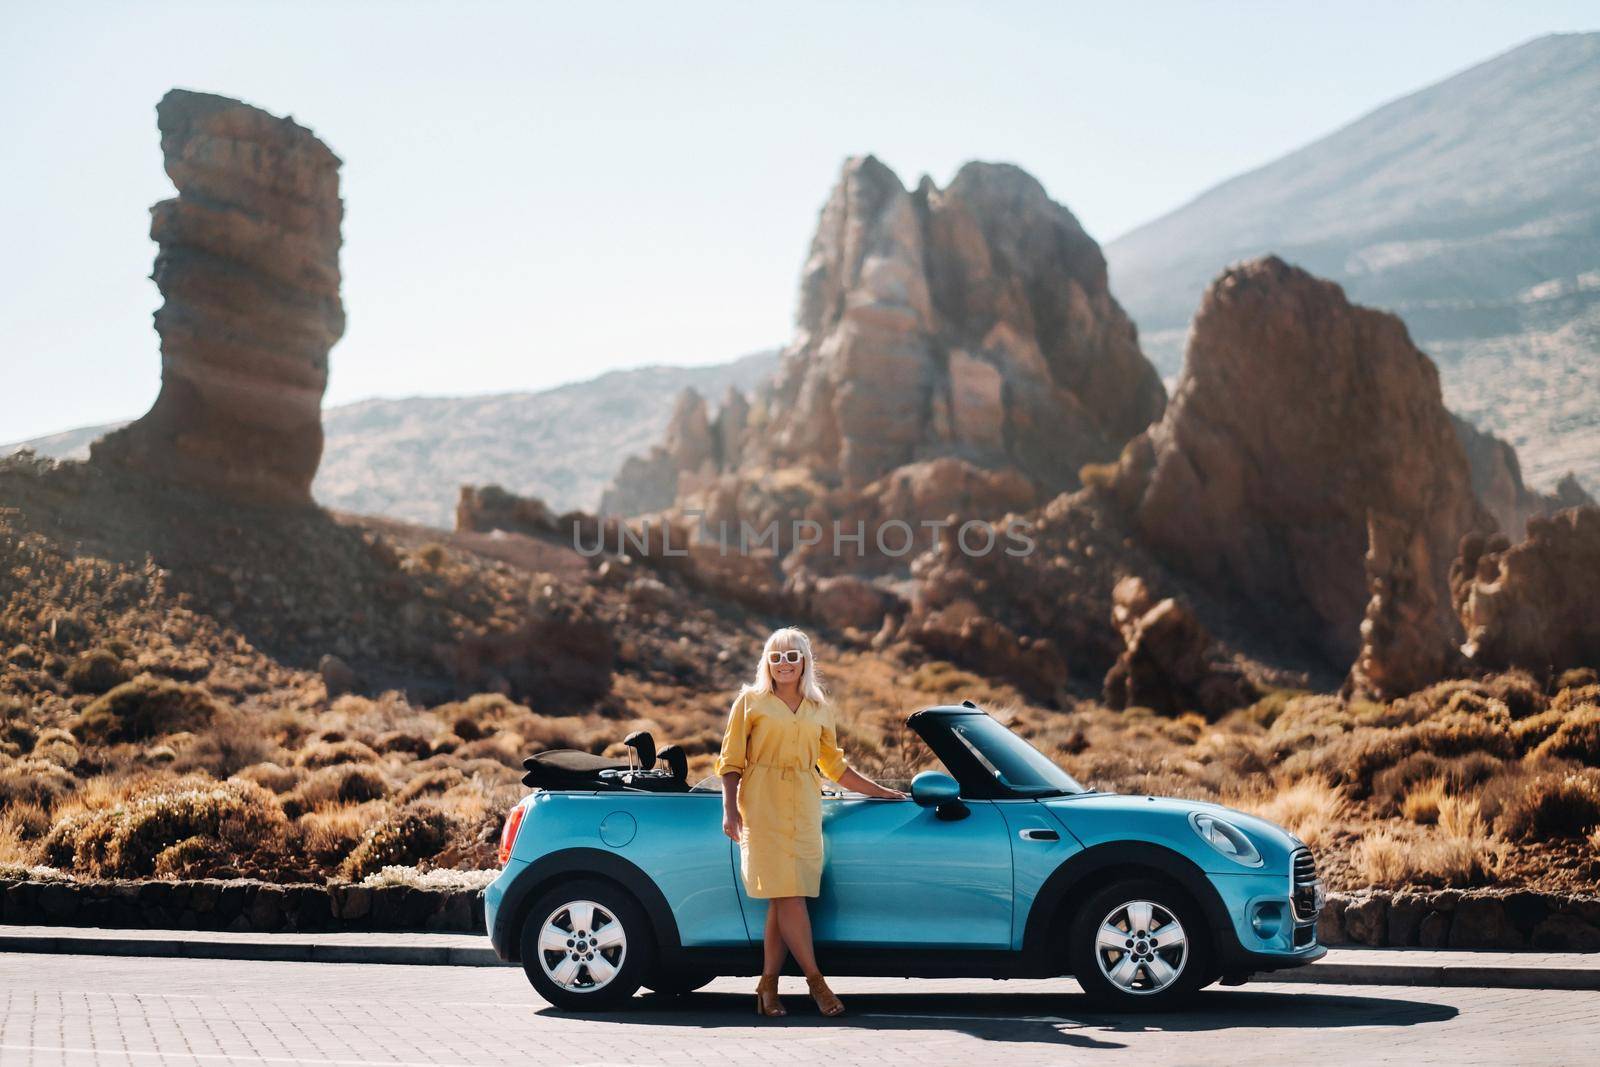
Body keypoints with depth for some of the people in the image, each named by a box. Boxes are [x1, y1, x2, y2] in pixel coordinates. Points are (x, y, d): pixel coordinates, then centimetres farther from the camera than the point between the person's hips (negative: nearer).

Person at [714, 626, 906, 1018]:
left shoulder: (819, 709, 16)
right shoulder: (750, 701, 7)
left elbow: (834, 765, 24)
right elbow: (730, 760, 4)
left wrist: (882, 792, 22)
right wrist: (730, 810, -6)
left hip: (804, 810, 3)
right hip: (762, 806, -3)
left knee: (784, 898, -2)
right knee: (787, 895, -11)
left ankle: (768, 985, 2)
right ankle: (815, 980, -10)